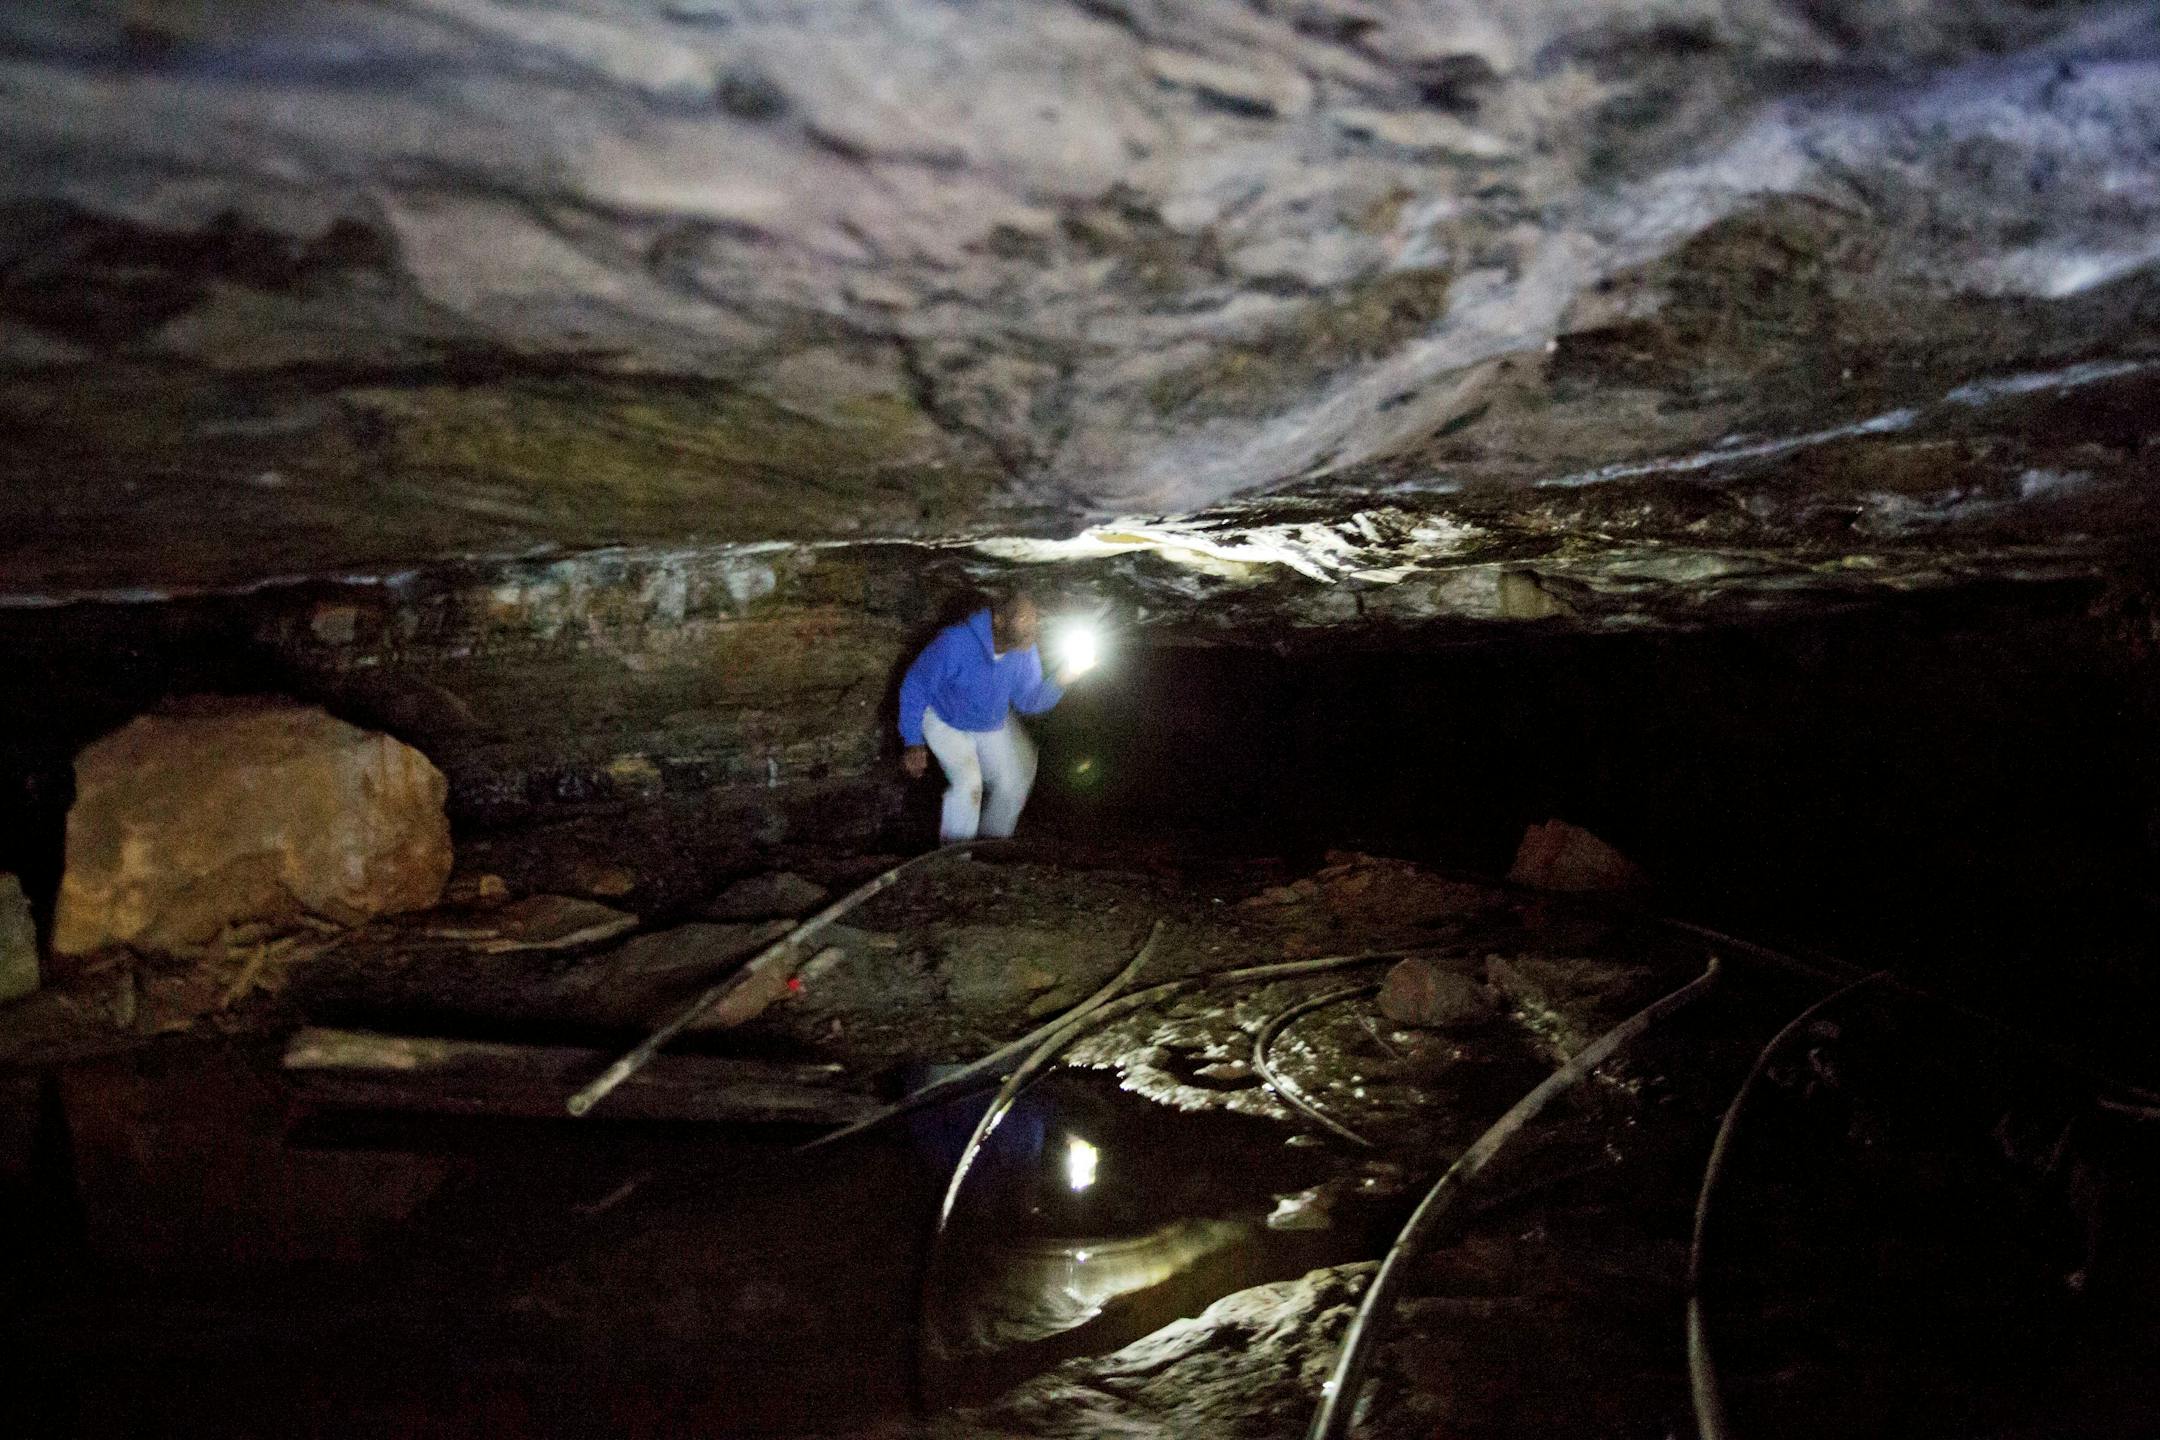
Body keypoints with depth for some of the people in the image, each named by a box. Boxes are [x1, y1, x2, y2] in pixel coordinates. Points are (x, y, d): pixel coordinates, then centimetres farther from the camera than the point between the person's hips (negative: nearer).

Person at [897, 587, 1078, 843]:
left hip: (993, 725, 5)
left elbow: (1028, 701, -11)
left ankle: (992, 843, 29)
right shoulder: (956, 643, -36)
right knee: (968, 783, -23)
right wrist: (913, 743, -20)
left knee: (1015, 783, 0)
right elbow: (915, 686, -23)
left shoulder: (1025, 652, -21)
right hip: (946, 722, -5)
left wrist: (1062, 680, -30)